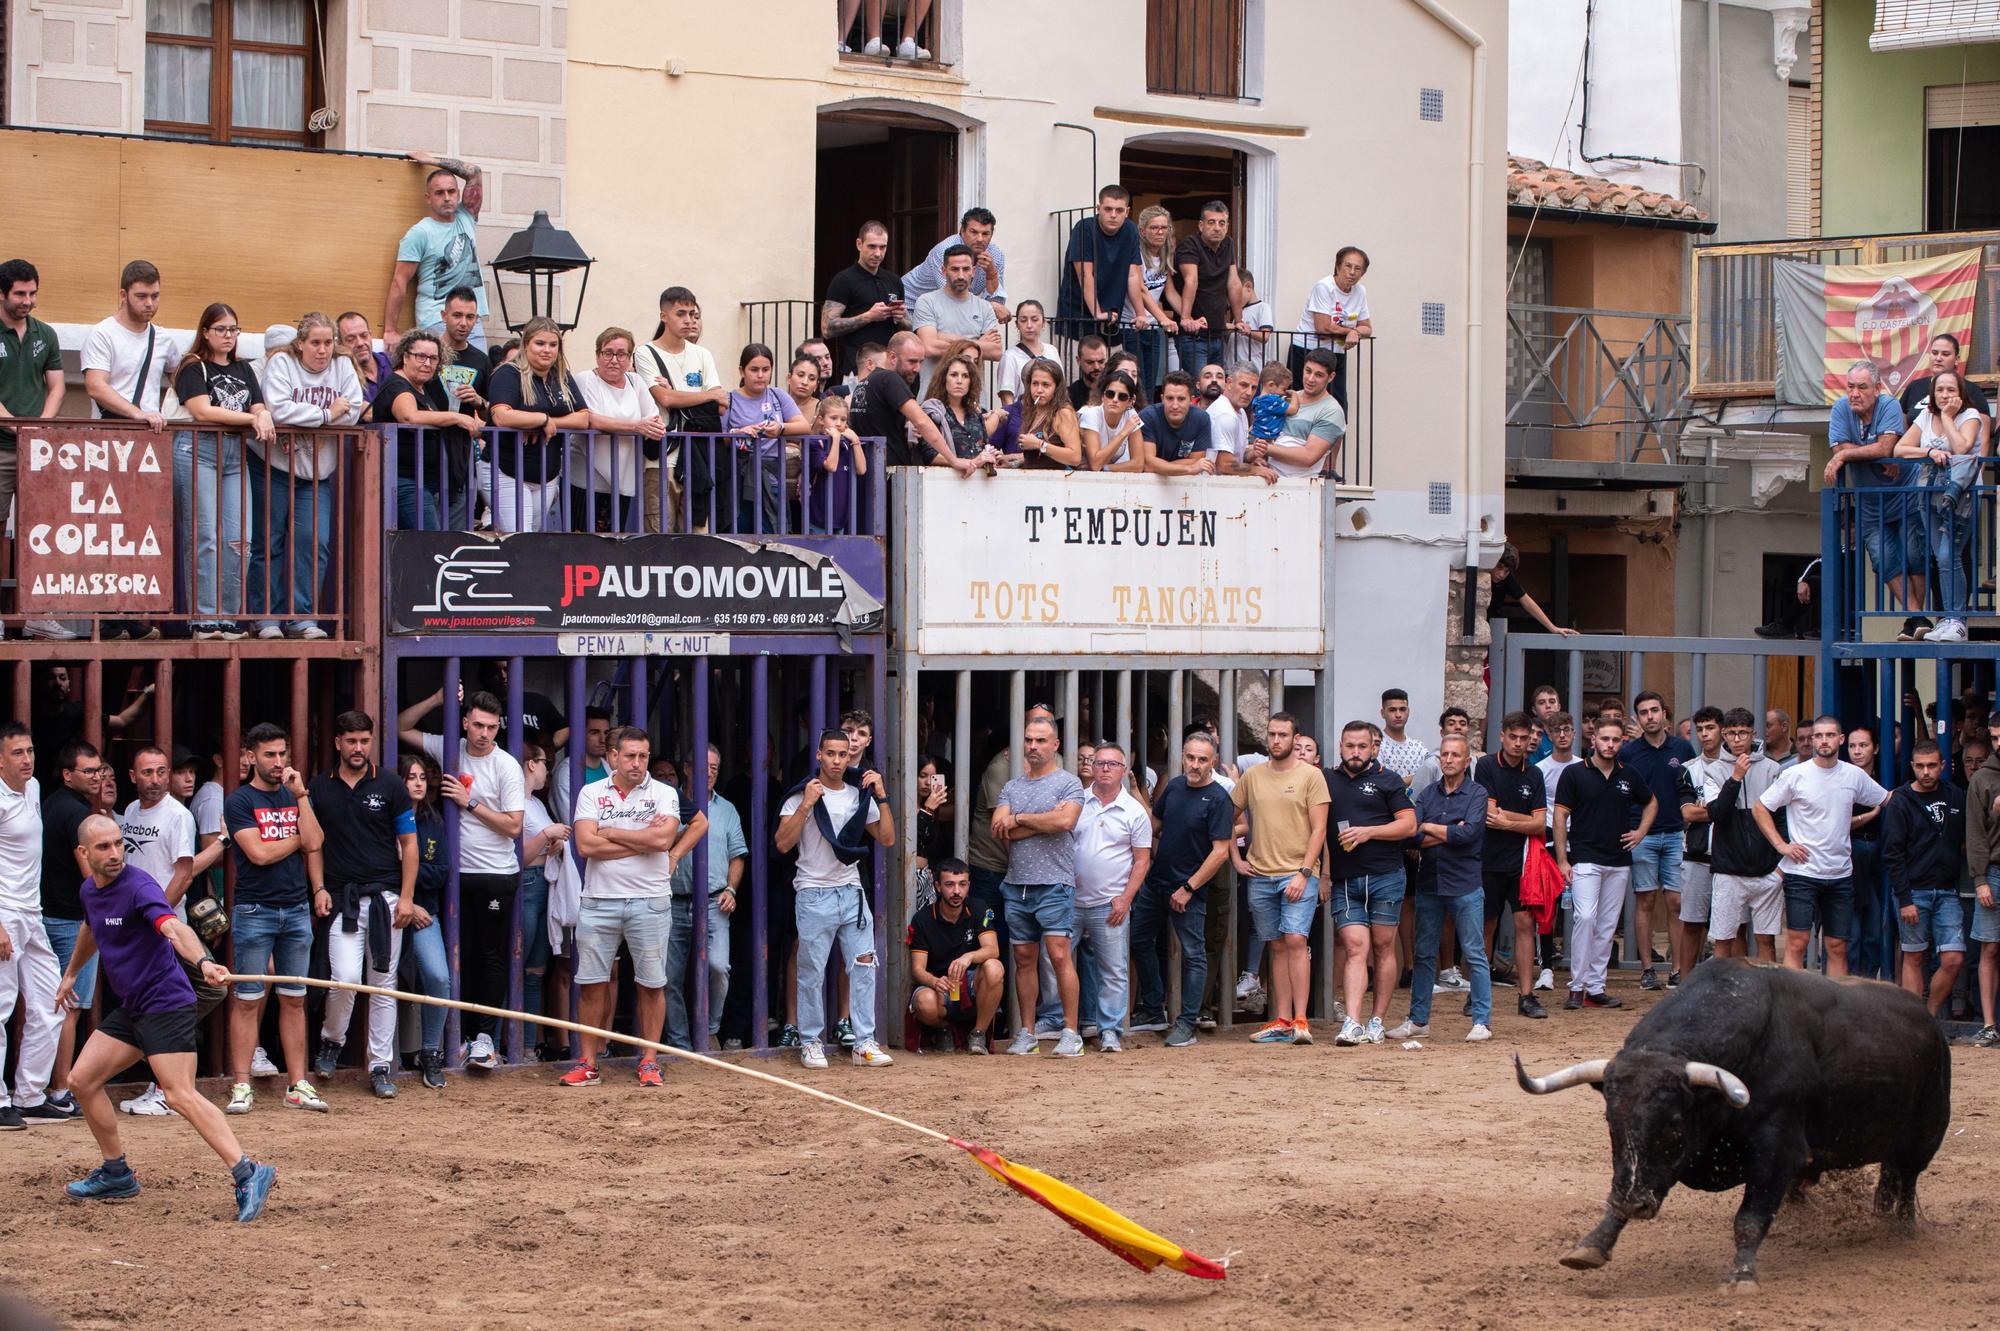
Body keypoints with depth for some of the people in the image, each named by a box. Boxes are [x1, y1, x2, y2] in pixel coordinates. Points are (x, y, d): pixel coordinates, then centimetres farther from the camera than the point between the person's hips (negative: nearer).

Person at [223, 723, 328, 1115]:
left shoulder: (297, 796, 13)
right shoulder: (240, 801, -1)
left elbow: (314, 843, -1)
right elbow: (259, 853, -13)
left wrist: (301, 796, -4)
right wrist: (298, 838, 1)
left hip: (296, 909, 4)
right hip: (254, 910, -4)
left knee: (294, 1000, 6)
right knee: (248, 1000, -4)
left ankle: (298, 1084, 8)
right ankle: (242, 1087, -2)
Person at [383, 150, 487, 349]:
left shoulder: (466, 219, 14)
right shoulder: (419, 233, -3)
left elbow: (475, 174, 15)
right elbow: (399, 282, -6)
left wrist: (433, 161, 12)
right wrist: (390, 331, -11)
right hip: (436, 323, -5)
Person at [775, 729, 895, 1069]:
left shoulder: (860, 796, 11)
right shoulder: (801, 795, -2)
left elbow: (887, 839, 8)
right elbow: (783, 844, -11)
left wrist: (881, 797, 1)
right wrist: (806, 804, -18)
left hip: (852, 893, 4)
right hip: (814, 896, -4)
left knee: (863, 967, -1)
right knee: (811, 971, -1)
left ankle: (864, 1044, 1)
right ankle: (811, 1042, 8)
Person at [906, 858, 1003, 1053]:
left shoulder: (978, 911, -2)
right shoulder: (922, 919, -5)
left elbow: (992, 950, -17)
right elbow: (917, 969, -10)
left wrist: (969, 957, -40)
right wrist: (936, 982, -34)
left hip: (971, 989, 1)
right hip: (935, 985, -1)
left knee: (994, 968, -31)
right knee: (926, 1003, -37)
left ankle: (978, 1035, -13)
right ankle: (944, 1029, 2)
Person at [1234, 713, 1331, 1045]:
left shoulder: (1311, 775, -1)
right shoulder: (1252, 776, 10)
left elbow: (1318, 830, -4)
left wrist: (1303, 873, -12)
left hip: (1299, 874, -4)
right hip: (1260, 875, 4)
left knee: (1295, 940, -15)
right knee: (1277, 947, 6)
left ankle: (1300, 1021, -18)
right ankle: (1282, 1022, 8)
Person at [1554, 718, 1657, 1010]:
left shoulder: (1629, 776, 9)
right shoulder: (1574, 774, -2)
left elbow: (1651, 803, 26)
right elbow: (1559, 816, -2)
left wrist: (1641, 833, 10)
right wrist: (1562, 860, -8)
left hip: (1619, 863, 5)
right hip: (1585, 860, -4)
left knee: (1607, 926, 6)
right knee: (1585, 917, -18)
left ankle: (1595, 987, 11)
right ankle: (1577, 986, -13)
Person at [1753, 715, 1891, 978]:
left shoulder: (1855, 776, 5)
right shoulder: (1795, 775, -5)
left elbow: (1887, 800, 21)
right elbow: (1759, 808, 0)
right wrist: (1781, 845, -6)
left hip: (1841, 875, 4)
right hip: (1802, 873, -3)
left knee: (1838, 947, 6)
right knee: (1797, 944, -8)